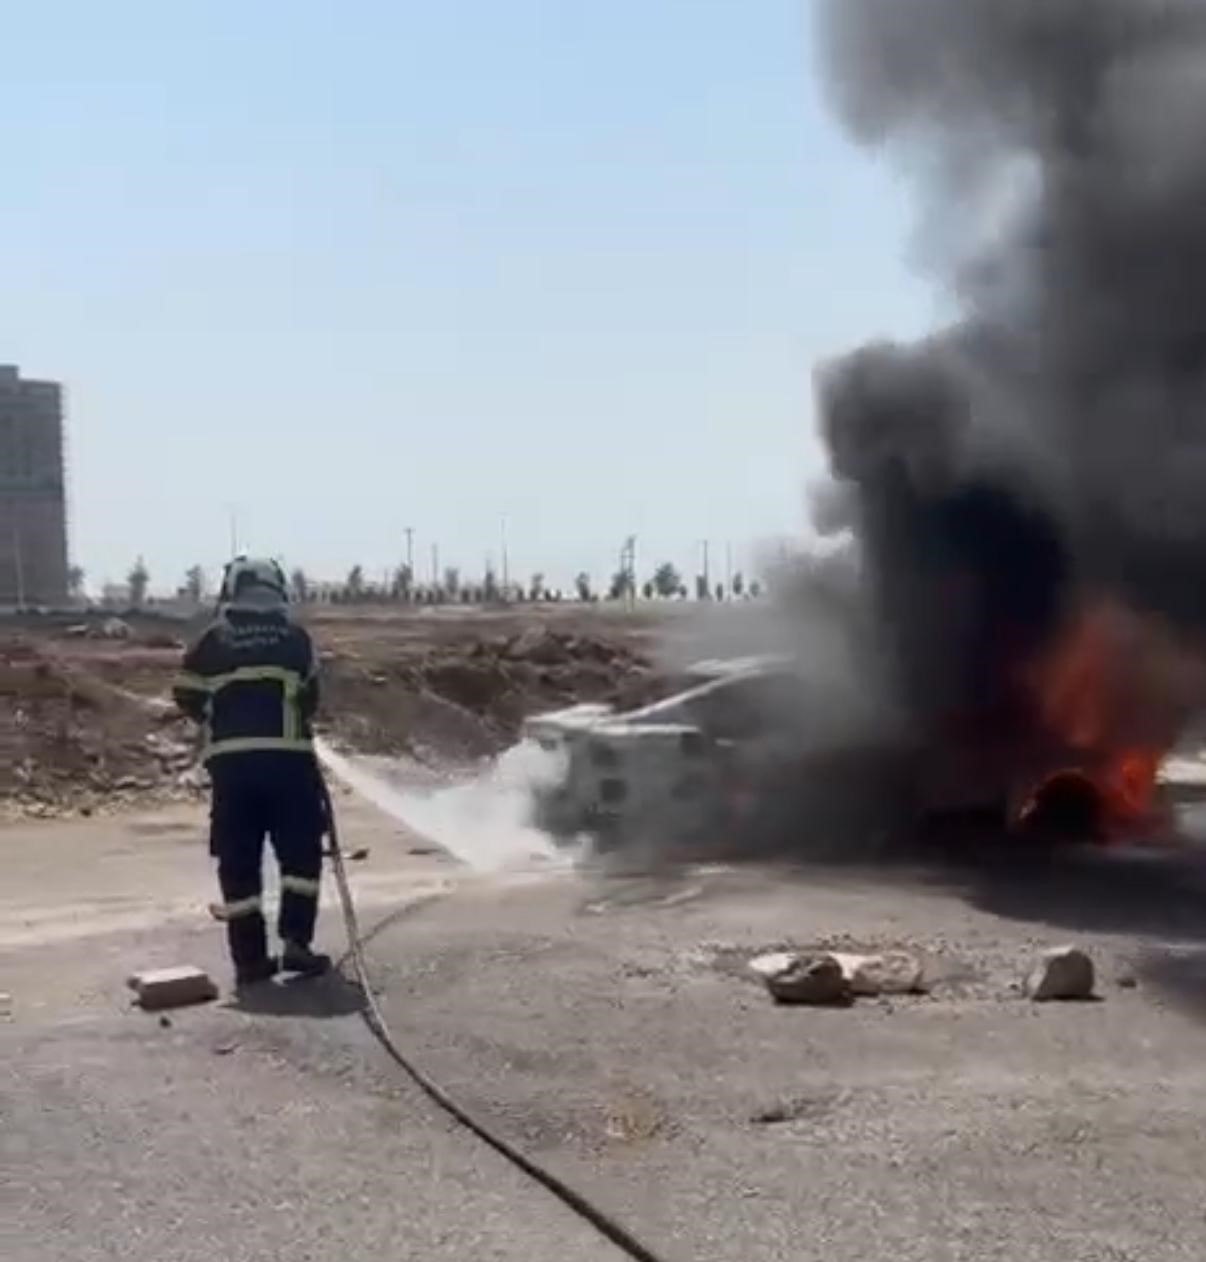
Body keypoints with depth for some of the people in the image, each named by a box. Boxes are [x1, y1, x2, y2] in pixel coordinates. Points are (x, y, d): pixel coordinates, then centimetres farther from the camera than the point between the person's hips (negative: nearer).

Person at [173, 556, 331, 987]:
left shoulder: (214, 639, 6)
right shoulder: (294, 636, 5)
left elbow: (188, 697, 8)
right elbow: (309, 697, 8)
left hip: (231, 761, 1)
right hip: (287, 757, -1)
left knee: (238, 861, 7)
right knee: (301, 852, 10)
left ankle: (250, 959, 8)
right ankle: (296, 942, 0)